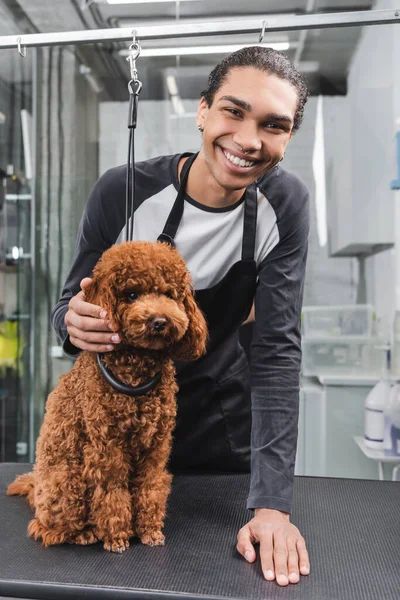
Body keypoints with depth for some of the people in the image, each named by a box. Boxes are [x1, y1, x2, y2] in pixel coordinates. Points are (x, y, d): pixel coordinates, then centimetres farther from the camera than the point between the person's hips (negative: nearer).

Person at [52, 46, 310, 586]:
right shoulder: (124, 192, -23)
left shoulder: (285, 204, -18)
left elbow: (279, 347, -21)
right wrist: (74, 323, -35)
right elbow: (69, 304, -9)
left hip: (224, 418, 1)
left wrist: (273, 504, -26)